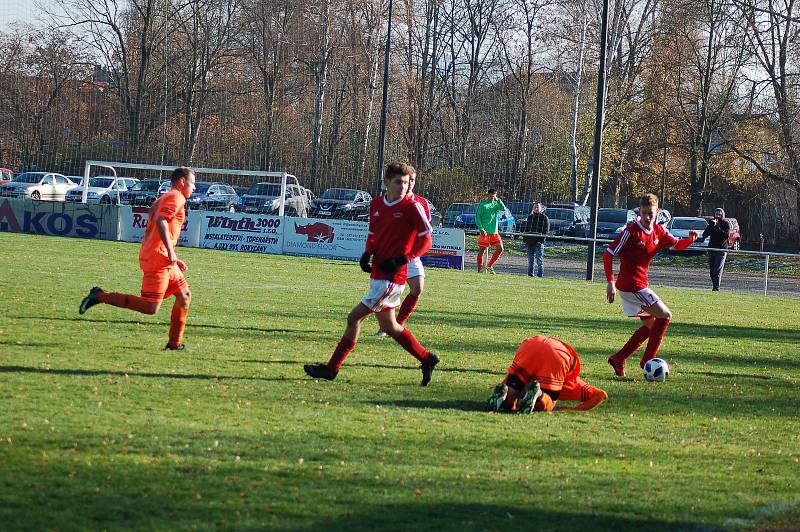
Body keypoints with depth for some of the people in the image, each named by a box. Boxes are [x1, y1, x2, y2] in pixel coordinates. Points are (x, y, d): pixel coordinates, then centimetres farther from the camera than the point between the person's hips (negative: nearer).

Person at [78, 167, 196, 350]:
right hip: (158, 259, -11)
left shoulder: (164, 199, 25)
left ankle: (175, 343, 11)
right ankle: (101, 296, -10)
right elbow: (161, 221, -23)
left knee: (184, 295, 12)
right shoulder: (176, 197, -6)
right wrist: (171, 252, -25)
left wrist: (173, 259, 27)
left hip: (164, 261, 11)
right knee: (150, 307, -13)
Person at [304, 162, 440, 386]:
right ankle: (427, 359, 28)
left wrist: (403, 260, -18)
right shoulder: (376, 205, 9)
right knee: (388, 325, 16)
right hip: (378, 272, 8)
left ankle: (332, 368, 0)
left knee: (354, 318, -7)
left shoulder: (412, 207, -10)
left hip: (392, 276, -8)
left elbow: (426, 240, -8)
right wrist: (367, 254, 2)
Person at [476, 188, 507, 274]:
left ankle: (489, 266, 9)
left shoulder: (496, 203, 10)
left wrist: (498, 200, -14)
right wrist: (481, 229, -13)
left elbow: (503, 209, -7)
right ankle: (479, 270, 8)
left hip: (494, 232, 4)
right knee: (482, 251, 0)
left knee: (500, 249, -4)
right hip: (485, 232, -4)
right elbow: (478, 217, -5)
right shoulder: (483, 204, -3)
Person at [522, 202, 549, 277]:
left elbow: (546, 229, -1)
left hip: (539, 240, -5)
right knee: (530, 259, 8)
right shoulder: (530, 217, 17)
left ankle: (540, 273, -7)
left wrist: (543, 237, -14)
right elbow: (526, 229, 20)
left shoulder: (544, 217, 3)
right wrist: (525, 238, 11)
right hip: (529, 240, 5)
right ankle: (530, 273, 12)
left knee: (539, 258, -9)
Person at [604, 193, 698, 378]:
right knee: (665, 315, -9)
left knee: (651, 324, 17)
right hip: (630, 284, -9)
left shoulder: (658, 231, 4)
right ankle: (648, 360, -4)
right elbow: (608, 254, -16)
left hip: (640, 284, 9)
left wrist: (690, 239, -8)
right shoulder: (631, 231, -17)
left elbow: (676, 244, 15)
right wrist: (610, 282, -21)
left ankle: (618, 358, 17)